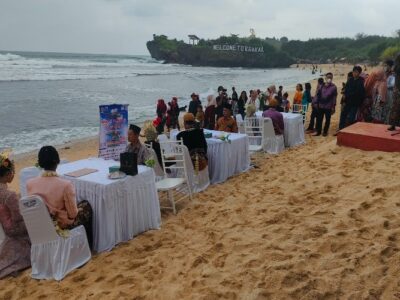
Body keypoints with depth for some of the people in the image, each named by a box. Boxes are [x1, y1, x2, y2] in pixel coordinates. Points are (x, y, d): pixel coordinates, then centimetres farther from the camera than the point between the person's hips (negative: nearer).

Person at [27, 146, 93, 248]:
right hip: (62, 225, -5)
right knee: (86, 206, 23)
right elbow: (72, 214, -20)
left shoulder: (30, 183, -16)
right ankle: (87, 245, 38)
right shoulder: (65, 185, -30)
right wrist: (77, 210, 3)